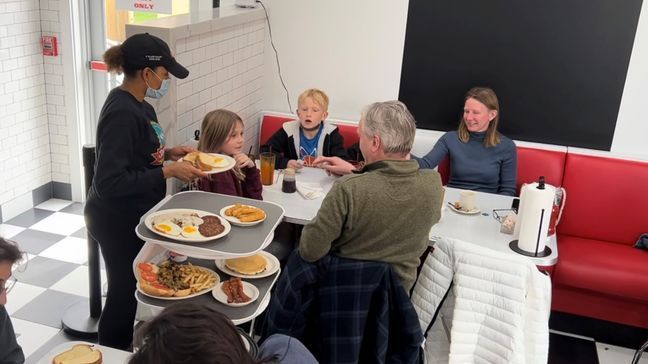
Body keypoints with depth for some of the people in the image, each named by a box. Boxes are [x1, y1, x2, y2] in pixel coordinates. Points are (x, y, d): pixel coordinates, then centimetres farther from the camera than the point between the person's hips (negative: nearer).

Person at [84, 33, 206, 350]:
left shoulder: (136, 104, 4)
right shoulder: (122, 113, -26)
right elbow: (109, 182, -29)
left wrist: (167, 152, 3)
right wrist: (168, 172, -27)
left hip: (132, 216, 9)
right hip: (118, 222, -9)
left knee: (131, 288, 22)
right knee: (124, 291, 7)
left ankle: (122, 347, 42)